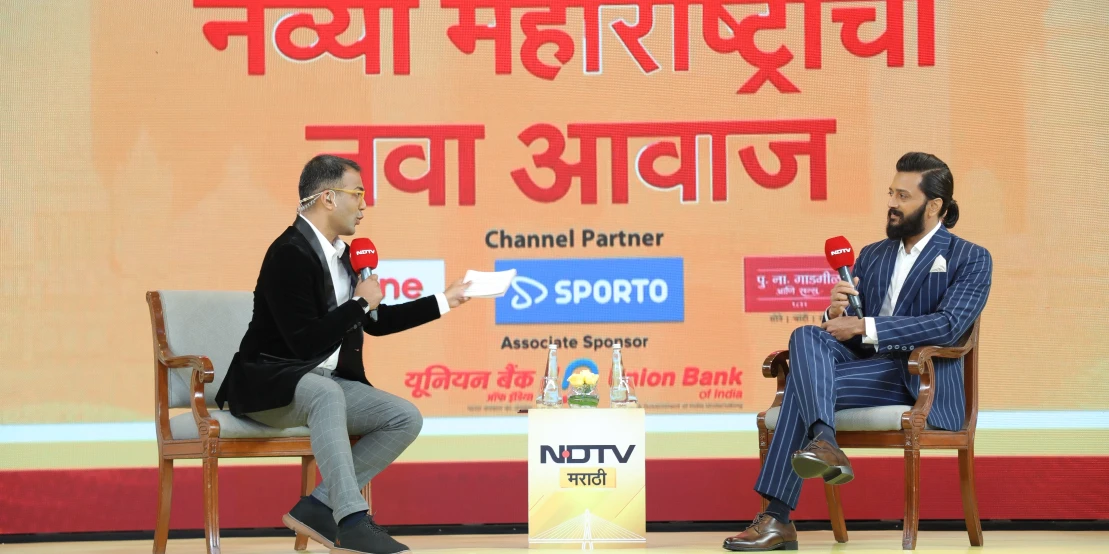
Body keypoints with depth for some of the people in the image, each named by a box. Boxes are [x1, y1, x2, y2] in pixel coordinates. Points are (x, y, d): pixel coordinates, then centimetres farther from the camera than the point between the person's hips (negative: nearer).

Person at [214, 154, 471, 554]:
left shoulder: (340, 252, 12)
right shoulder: (290, 253, -17)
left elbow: (375, 322, 24)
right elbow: (306, 343, -23)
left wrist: (444, 301, 23)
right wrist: (360, 302, -13)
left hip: (326, 382, 9)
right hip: (270, 383, -9)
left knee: (407, 419, -9)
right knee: (326, 394, -40)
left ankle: (318, 506, -11)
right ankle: (352, 521, -41)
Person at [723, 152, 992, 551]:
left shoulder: (971, 260, 3)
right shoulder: (871, 256, 21)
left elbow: (948, 325, -15)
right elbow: (847, 333, 18)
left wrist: (865, 327, -18)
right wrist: (837, 315, -8)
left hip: (920, 381, -6)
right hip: (864, 366, 6)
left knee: (804, 382, -27)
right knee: (807, 337, -27)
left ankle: (779, 519, -30)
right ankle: (824, 445, -46)